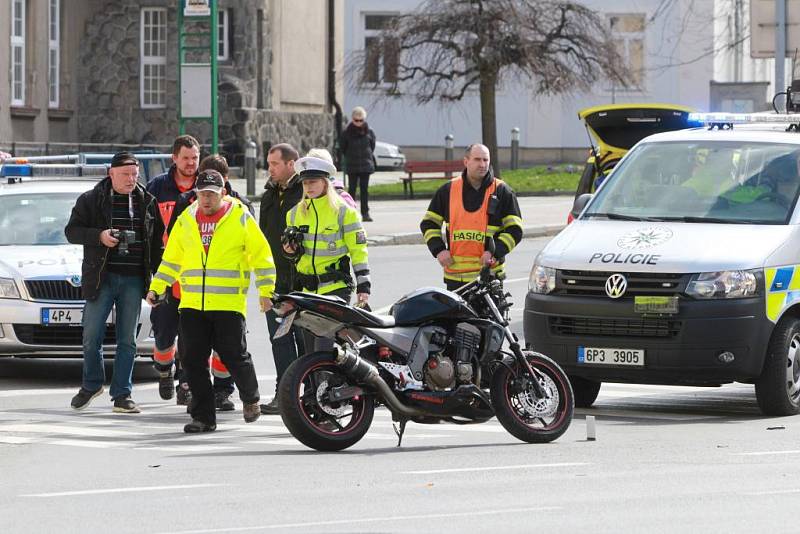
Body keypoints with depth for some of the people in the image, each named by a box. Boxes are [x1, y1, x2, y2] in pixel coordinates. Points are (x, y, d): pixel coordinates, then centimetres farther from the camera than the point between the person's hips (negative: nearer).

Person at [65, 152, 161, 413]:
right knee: (92, 336, 0)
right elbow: (72, 230, 0)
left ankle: (122, 395, 8)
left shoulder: (146, 202, 9)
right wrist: (99, 236, -16)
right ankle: (91, 385, 21)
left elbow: (157, 238, 13)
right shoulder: (90, 200, 2)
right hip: (101, 278, -2)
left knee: (127, 340, 3)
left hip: (133, 280, 2)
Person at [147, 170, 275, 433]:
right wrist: (156, 288, 14)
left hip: (229, 303, -4)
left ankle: (250, 399, 27)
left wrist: (266, 291, -2)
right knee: (193, 360, 0)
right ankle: (203, 416, 7)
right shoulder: (185, 221, 11)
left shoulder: (240, 218, 0)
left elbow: (262, 256, 3)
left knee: (235, 357, -2)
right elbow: (171, 259, 20)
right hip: (192, 304, 4)